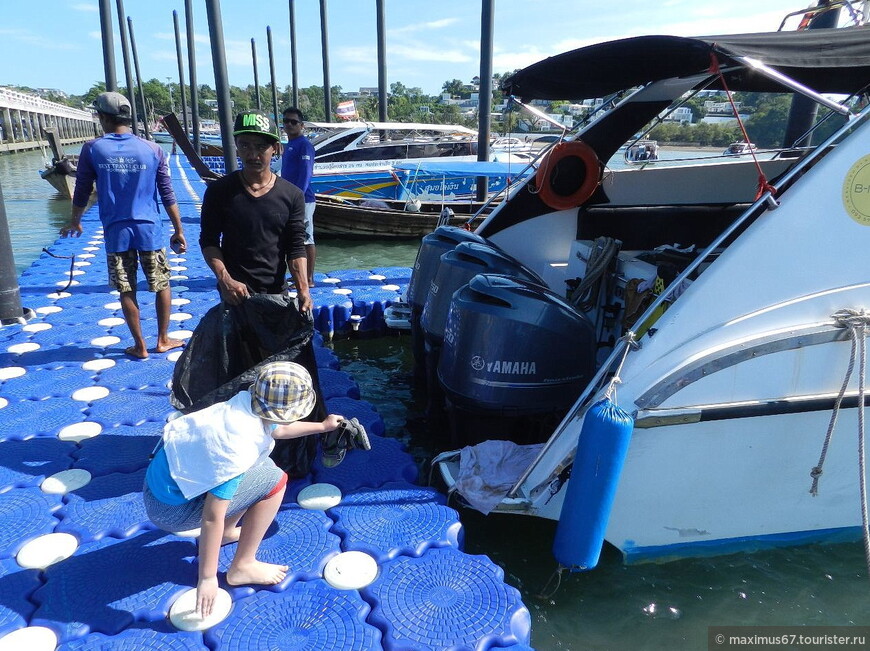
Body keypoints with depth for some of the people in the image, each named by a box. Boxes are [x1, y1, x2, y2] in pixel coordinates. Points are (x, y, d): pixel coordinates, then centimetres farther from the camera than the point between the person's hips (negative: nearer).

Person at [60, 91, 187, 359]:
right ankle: (163, 340, 19)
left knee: (127, 291, 8)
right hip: (150, 229, 0)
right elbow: (168, 195, 0)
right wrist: (178, 231, 7)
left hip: (116, 231, 0)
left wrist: (74, 222, 23)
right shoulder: (152, 149, -1)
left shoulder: (92, 149, -2)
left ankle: (140, 346, 15)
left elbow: (82, 191, 6)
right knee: (162, 285, 13)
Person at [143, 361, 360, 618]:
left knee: (262, 464, 15)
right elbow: (212, 516, -29)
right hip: (171, 509, -8)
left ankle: (227, 532, 25)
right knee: (274, 480, -13)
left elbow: (277, 428, 15)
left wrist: (322, 426, 26)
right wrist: (207, 578, -20)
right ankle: (242, 567, -1)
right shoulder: (239, 447, -32)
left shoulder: (247, 402, -9)